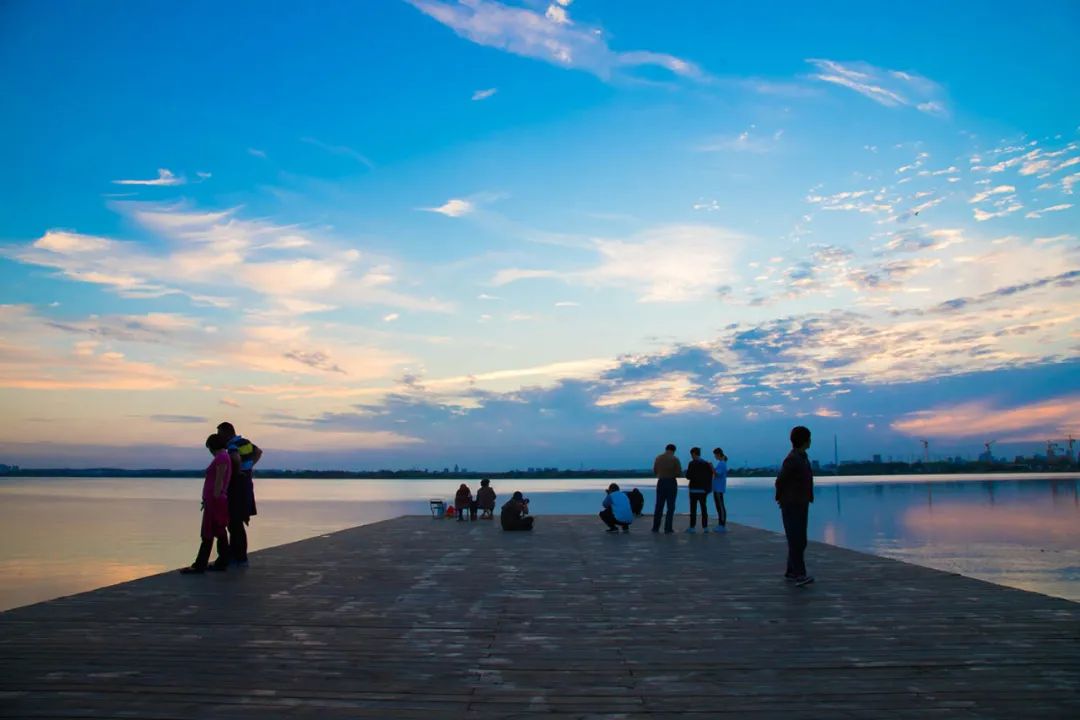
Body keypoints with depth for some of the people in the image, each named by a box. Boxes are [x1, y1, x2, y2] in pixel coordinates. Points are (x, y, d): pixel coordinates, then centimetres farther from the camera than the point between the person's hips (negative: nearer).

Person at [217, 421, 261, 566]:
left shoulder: (233, 445, -17)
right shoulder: (245, 442, 11)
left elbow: (236, 458, -39)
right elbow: (259, 452, 27)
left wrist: (238, 471, -21)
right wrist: (250, 466, 17)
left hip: (237, 487, -9)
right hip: (245, 485, 9)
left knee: (235, 523, -2)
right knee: (234, 521, 18)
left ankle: (241, 557, 3)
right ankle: (235, 553, 24)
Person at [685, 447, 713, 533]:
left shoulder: (692, 463, -11)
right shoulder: (707, 463, 6)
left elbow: (688, 476, -13)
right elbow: (710, 476, 7)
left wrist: (687, 471, 7)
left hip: (694, 489, -5)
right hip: (703, 489, 5)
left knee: (693, 508, -1)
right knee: (704, 508, 10)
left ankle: (692, 527, 0)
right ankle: (705, 527, 9)